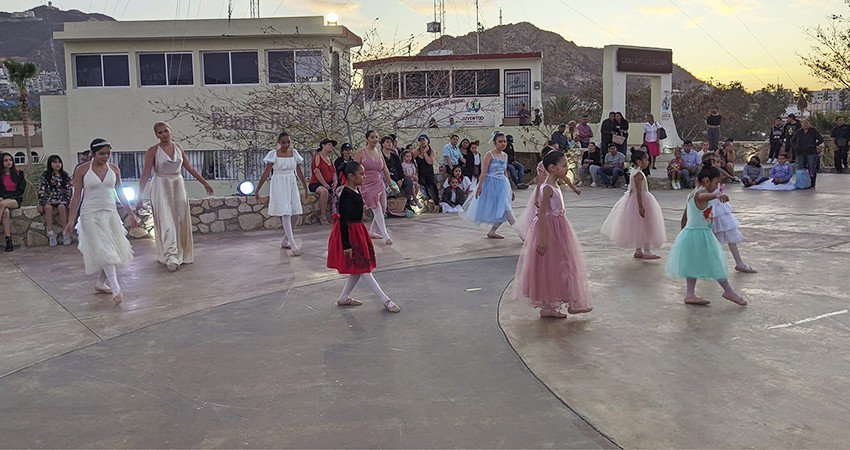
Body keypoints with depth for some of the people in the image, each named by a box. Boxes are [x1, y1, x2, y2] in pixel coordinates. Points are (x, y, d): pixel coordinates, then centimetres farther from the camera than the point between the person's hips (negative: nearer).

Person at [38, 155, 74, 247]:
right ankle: (50, 234, -35)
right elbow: (41, 190, 2)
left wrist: (68, 201, -8)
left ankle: (65, 232, -33)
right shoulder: (44, 175, 6)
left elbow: (69, 190, 6)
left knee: (62, 206, -34)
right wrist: (41, 204, -7)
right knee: (48, 207, -33)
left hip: (61, 198, 0)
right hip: (49, 197, 0)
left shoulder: (65, 175, 9)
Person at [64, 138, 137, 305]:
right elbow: (77, 196, -3)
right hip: (91, 214, -4)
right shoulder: (82, 170, -4)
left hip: (111, 213, 4)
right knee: (104, 251, -13)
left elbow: (120, 193, 12)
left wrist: (130, 213, 11)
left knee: (115, 250, 3)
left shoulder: (114, 169, 5)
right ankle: (115, 289, -17)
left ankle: (100, 284, 21)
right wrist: (71, 220, -6)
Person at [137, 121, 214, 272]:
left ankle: (182, 254, 21)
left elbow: (189, 167, 12)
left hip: (178, 186, 5)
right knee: (166, 222, -9)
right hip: (161, 188, -5)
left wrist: (204, 182, 13)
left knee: (180, 221, 8)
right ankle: (171, 258, -12)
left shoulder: (178, 147, 6)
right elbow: (146, 173, -11)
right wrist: (139, 195, -17)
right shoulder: (153, 151, -7)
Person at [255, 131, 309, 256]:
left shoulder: (294, 153, 5)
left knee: (293, 213, 2)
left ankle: (285, 241, 19)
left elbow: (299, 172, 10)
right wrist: (257, 189, -10)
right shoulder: (273, 154, -6)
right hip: (279, 186, -4)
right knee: (285, 214, -10)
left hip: (292, 185, 4)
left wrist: (305, 188, 12)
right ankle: (293, 245, -13)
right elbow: (266, 173, -7)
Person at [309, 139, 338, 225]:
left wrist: (335, 181, -6)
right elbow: (316, 171, -14)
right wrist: (325, 184, -19)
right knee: (324, 191, -38)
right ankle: (322, 216, -29)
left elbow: (334, 171, 16)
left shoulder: (329, 159, 18)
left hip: (329, 184, 8)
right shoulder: (317, 156, -5)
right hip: (316, 184, -7)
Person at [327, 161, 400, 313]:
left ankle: (344, 298, 26)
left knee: (359, 269, 14)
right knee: (363, 268, -3)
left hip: (358, 231, 10)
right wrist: (346, 245, -24)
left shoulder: (356, 191, 8)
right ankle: (385, 300, -1)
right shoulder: (346, 195, -21)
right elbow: (344, 221, -23)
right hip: (349, 233, -10)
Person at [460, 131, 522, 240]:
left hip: (502, 184, 7)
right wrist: (479, 187, -20)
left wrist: (510, 189, 17)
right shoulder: (490, 155, -11)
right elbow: (484, 172, -14)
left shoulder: (505, 156, 9)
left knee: (504, 211, 2)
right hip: (491, 184, -7)